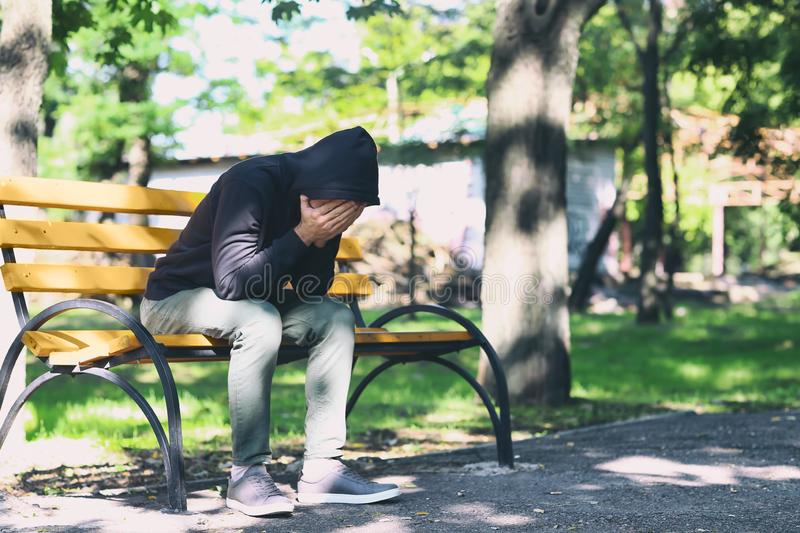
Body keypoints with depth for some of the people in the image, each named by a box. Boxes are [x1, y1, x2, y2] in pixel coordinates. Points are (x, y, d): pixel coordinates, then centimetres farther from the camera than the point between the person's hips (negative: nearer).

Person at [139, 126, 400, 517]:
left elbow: (312, 290, -3)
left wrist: (322, 240, -22)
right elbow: (231, 281, -34)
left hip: (254, 302, 7)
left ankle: (321, 469, -14)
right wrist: (302, 235, -33)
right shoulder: (252, 184, -29)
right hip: (175, 298, -7)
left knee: (335, 316, -13)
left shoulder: (325, 203, -7)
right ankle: (247, 472, -27)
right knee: (259, 319, -35)